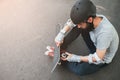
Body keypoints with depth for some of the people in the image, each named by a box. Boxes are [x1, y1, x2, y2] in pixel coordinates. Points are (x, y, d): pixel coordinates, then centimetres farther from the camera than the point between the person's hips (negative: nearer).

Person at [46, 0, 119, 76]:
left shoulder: (104, 33, -41)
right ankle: (61, 47, -2)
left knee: (79, 69, -27)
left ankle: (62, 57, -2)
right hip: (95, 44, 6)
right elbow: (72, 21, -6)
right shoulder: (94, 18, -21)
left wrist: (76, 58, -27)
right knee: (77, 28, -12)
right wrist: (61, 34, -19)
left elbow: (98, 58, -31)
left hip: (103, 58, -6)